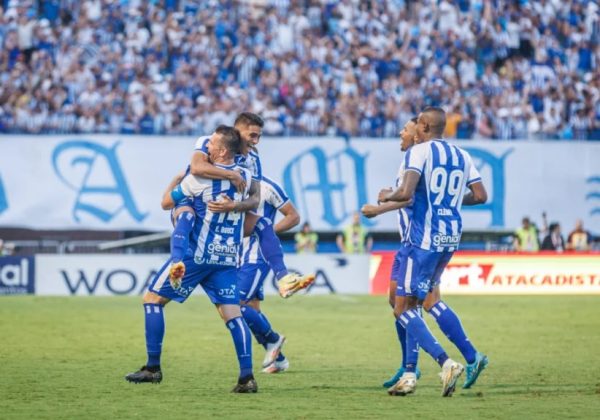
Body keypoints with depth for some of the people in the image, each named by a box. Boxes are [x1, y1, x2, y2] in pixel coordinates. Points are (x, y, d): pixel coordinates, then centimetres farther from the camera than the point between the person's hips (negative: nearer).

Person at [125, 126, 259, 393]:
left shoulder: (200, 177, -12)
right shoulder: (246, 177, 3)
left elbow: (167, 202, 1)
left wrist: (177, 179, 17)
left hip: (197, 254, -5)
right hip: (228, 257, 5)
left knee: (153, 299, 7)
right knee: (232, 313, 2)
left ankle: (153, 368, 5)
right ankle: (247, 377, -11)